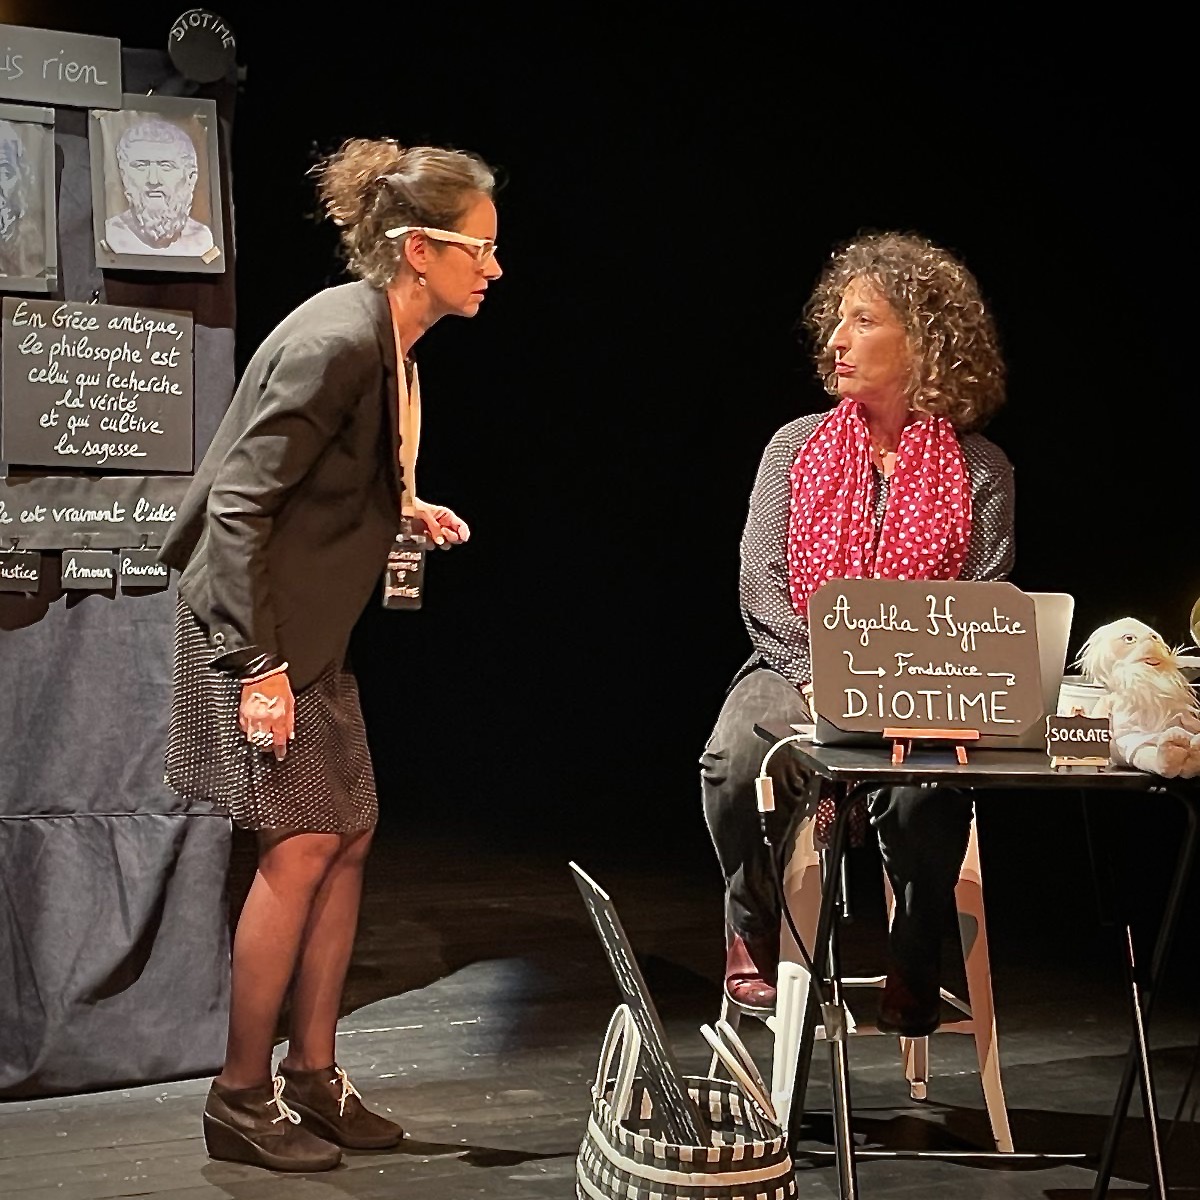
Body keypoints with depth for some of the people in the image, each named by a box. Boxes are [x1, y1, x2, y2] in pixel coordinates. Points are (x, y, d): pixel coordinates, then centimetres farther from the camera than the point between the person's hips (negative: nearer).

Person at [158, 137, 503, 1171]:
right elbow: (239, 502, -23)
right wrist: (261, 666, -24)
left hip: (313, 633, 10)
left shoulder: (386, 340, 8)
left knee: (351, 835, 11)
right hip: (257, 628, -10)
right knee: (302, 848, -8)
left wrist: (402, 510, 9)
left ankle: (313, 1076, 21)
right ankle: (241, 1099, 5)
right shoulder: (337, 341, -21)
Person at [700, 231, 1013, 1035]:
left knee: (926, 788, -34)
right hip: (793, 673, 2)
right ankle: (754, 939, -6)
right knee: (736, 757, -31)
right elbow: (761, 584, 2)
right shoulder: (797, 446, 10)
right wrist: (818, 676, -14)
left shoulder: (979, 469, 5)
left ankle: (915, 965, -6)